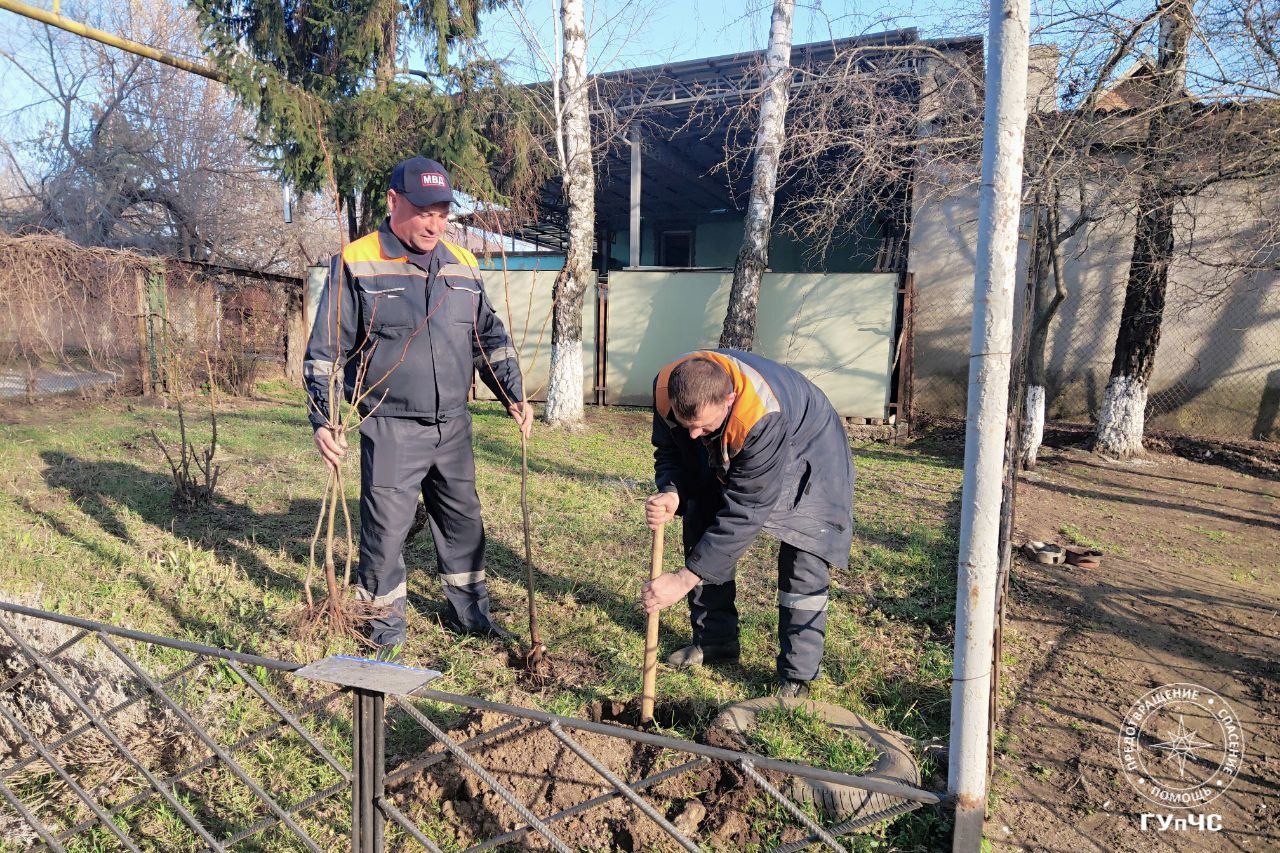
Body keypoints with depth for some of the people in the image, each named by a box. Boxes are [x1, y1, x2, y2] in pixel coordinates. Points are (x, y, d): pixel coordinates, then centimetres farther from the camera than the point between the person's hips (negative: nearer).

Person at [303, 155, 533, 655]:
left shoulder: (462, 266, 8)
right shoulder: (356, 265, -7)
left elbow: (490, 338, 16)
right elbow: (325, 351, -6)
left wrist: (513, 396, 8)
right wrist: (323, 420, -13)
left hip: (453, 426, 5)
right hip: (391, 429, -5)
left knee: (463, 524, 15)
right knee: (385, 532, 1)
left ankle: (470, 614, 34)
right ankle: (387, 631, 22)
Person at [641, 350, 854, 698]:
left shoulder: (764, 415, -45)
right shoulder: (667, 388, -29)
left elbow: (746, 510, -40)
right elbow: (669, 451, -11)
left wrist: (686, 578, -38)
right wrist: (671, 494, -35)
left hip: (805, 456, -5)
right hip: (727, 458, 6)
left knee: (804, 562, -16)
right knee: (701, 535, 3)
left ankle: (797, 677, -4)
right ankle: (715, 640, 20)